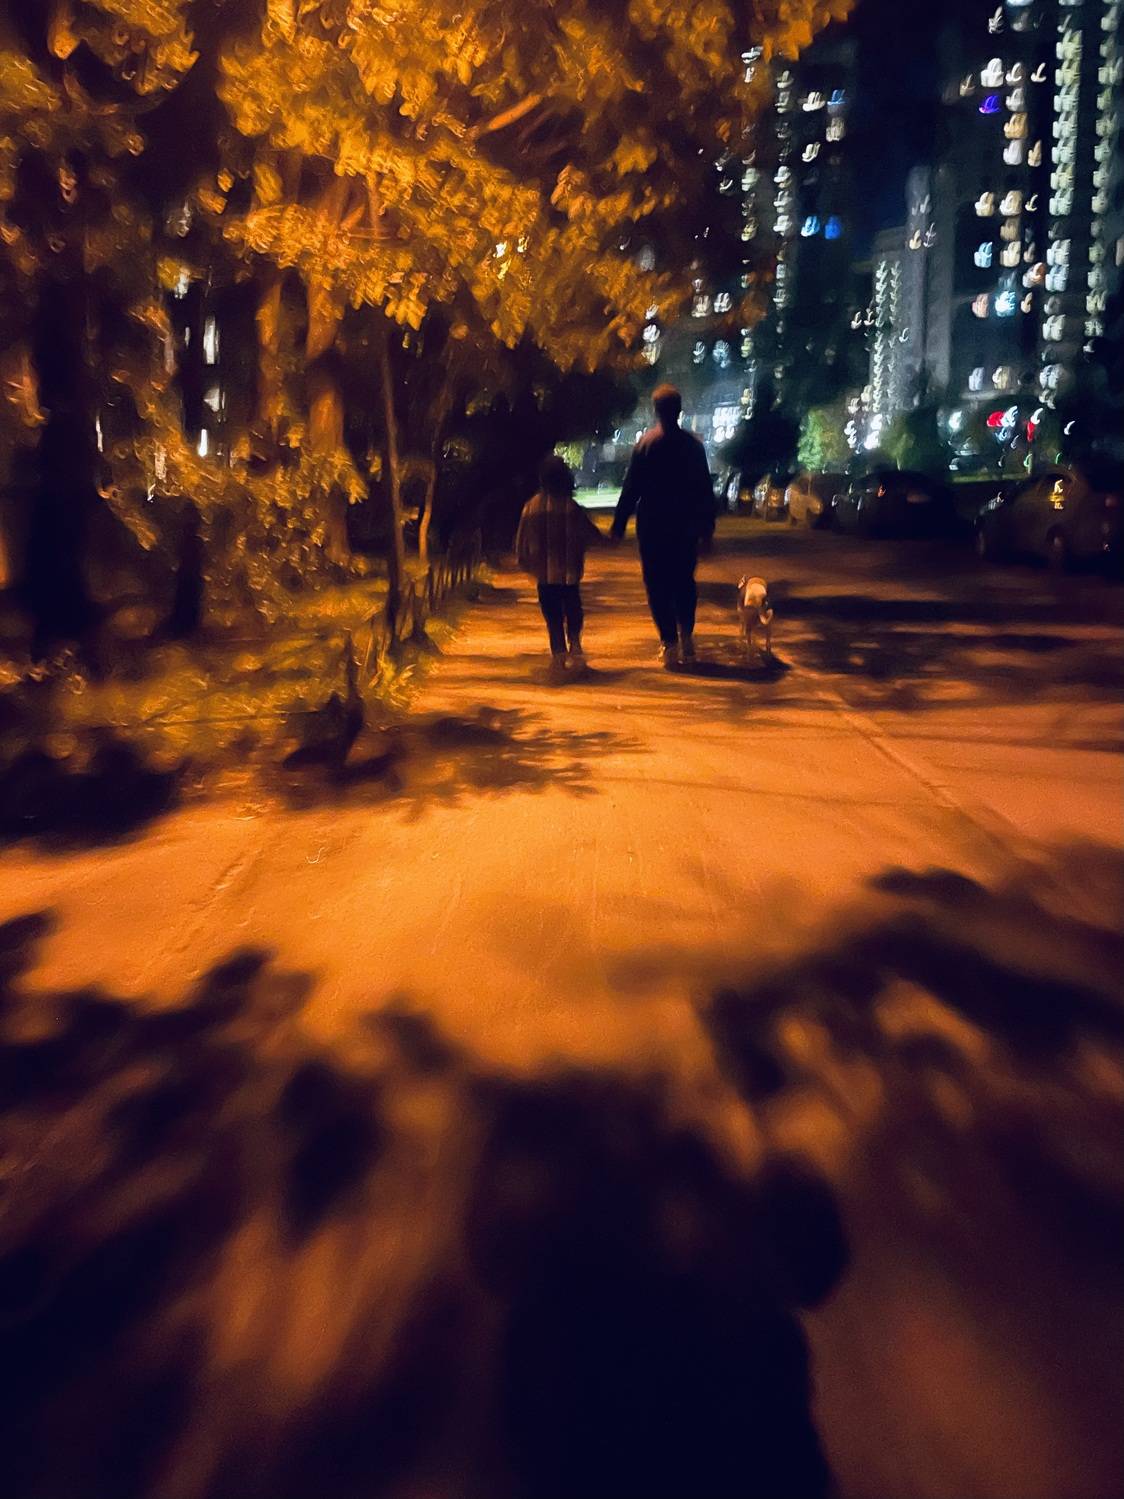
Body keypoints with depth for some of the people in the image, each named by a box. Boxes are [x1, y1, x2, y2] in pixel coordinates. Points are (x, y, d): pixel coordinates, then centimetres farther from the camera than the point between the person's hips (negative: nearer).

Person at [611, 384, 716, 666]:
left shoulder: (645, 444, -6)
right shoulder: (693, 444, 2)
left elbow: (631, 487, -8)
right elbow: (705, 487, 5)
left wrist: (619, 524, -3)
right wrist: (707, 525, 12)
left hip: (652, 526, -3)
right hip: (686, 525, 3)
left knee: (658, 584, 3)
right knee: (684, 581, 16)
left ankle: (669, 643, -2)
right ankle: (686, 637, 10)